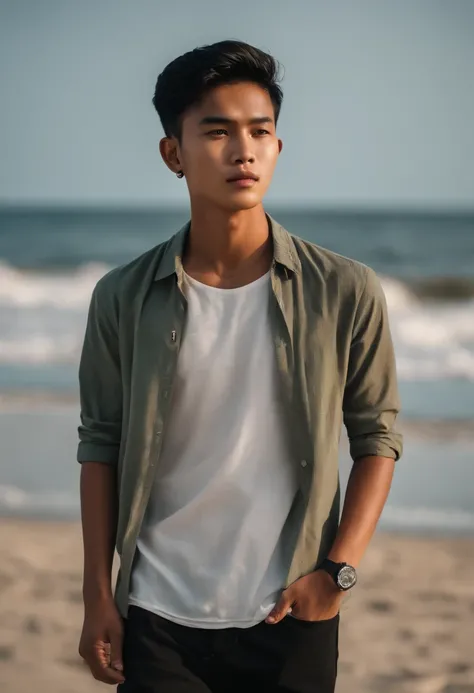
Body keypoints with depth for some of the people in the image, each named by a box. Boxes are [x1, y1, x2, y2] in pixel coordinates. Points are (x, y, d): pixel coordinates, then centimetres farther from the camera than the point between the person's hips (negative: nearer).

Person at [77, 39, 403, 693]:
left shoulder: (346, 293, -5)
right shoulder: (123, 298, -3)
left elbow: (377, 437, 1)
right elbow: (102, 447, 2)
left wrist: (338, 571, -8)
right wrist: (97, 597, 0)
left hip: (290, 617, 0)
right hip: (158, 617, 0)